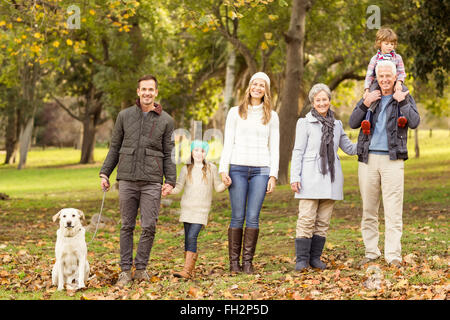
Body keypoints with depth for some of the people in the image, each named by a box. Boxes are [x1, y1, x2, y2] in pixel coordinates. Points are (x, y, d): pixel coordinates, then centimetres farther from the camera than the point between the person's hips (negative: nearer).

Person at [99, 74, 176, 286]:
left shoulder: (165, 120, 6)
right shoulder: (125, 116, 8)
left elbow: (168, 154, 6)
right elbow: (114, 147, 12)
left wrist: (170, 181, -2)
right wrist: (105, 173, 6)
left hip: (152, 181, -1)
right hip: (127, 179, 1)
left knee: (149, 227, -3)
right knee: (127, 227, 5)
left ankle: (141, 267, 12)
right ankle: (125, 270, 11)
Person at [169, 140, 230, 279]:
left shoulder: (211, 168, 5)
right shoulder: (186, 169, 8)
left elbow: (218, 187, 8)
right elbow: (178, 187, 4)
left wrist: (225, 184, -13)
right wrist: (169, 191, -15)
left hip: (202, 210, -3)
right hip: (187, 208, 3)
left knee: (192, 237, -15)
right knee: (187, 238, 3)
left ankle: (187, 270, -20)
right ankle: (190, 269, 12)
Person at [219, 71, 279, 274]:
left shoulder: (271, 116, 12)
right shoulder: (235, 113, 9)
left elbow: (274, 147, 10)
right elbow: (228, 143, 6)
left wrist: (273, 175, 1)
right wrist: (223, 169, -4)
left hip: (261, 170, 1)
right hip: (238, 168, -1)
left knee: (253, 217, -4)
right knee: (237, 217, -3)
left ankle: (248, 261, 2)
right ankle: (234, 261, 2)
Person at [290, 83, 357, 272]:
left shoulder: (337, 125, 15)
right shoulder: (305, 123, 4)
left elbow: (349, 148, 19)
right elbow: (298, 151, 1)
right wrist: (294, 177, -7)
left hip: (331, 178, 4)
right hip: (311, 178, -4)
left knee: (323, 221, 5)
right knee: (306, 219, -8)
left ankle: (315, 257, 12)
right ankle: (301, 259, -2)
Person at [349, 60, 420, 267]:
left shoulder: (405, 98, 7)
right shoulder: (369, 97, 13)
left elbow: (414, 122, -7)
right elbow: (353, 123, 4)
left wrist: (402, 101, -13)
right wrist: (365, 104, -9)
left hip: (392, 159, -3)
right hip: (368, 158, 3)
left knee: (393, 210, -7)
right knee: (368, 210, 5)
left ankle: (393, 255, -5)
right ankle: (371, 252, 13)